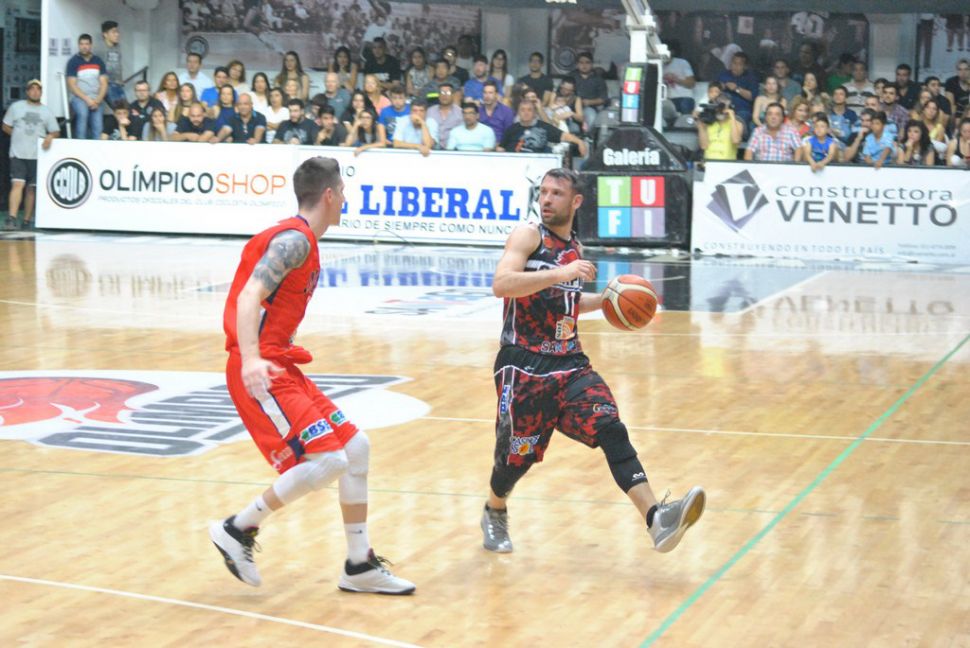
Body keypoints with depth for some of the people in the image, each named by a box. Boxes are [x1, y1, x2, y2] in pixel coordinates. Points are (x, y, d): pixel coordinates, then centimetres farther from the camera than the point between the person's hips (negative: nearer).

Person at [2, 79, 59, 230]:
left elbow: (56, 132, 12)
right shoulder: (16, 107, 7)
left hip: (37, 155, 2)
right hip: (18, 154, -2)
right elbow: (6, 127, 12)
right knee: (17, 184, -16)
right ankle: (11, 219, -22)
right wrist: (19, 136, -1)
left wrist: (50, 136, -10)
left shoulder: (46, 112, 11)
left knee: (31, 188, 7)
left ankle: (27, 221, 15)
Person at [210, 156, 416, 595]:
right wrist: (251, 359, -39)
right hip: (261, 371, -10)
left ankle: (360, 566, 16)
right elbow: (249, 296, -25)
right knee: (327, 460, -18)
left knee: (356, 447, 9)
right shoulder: (294, 239, -13)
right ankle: (238, 530, -3)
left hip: (280, 366, 10)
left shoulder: (298, 238, 17)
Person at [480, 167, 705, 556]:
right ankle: (494, 513, 35)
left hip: (569, 363, 5)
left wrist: (605, 300, 15)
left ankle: (656, 519, -27)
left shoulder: (574, 247, 14)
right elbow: (501, 284, -25)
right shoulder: (529, 235, -6)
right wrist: (562, 273, -31)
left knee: (611, 430, -15)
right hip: (523, 365, -5)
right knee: (518, 453, 2)